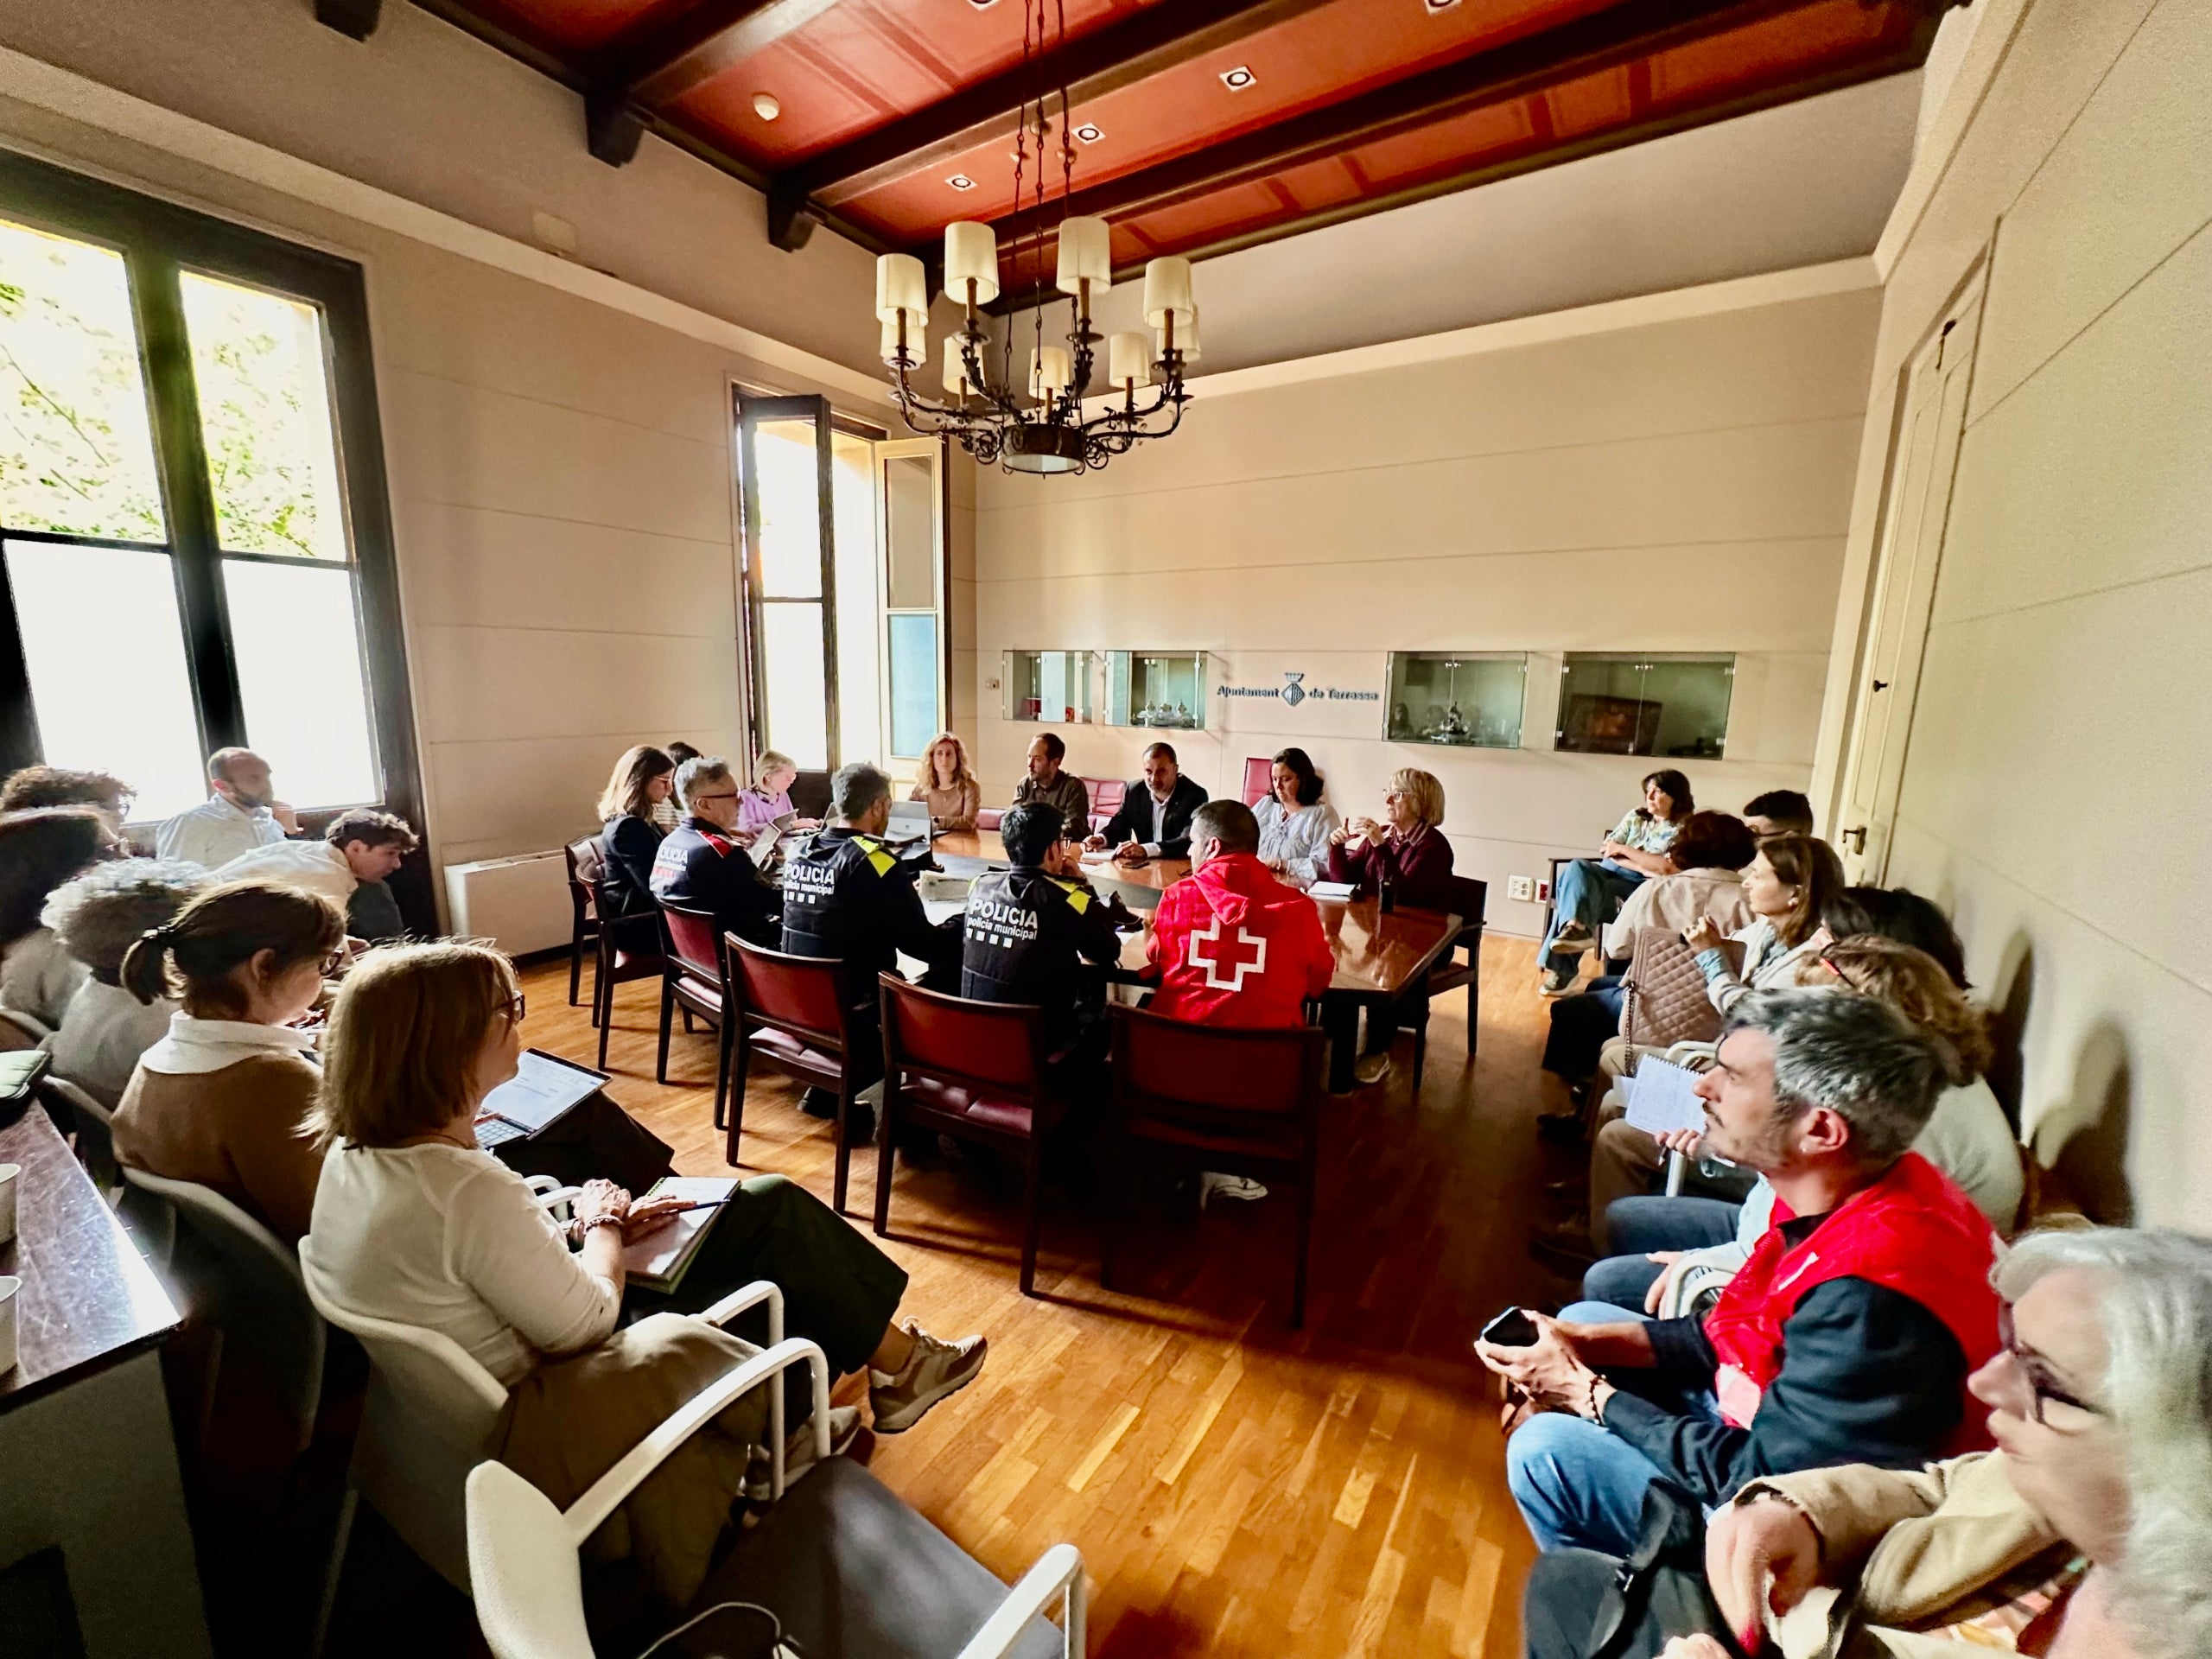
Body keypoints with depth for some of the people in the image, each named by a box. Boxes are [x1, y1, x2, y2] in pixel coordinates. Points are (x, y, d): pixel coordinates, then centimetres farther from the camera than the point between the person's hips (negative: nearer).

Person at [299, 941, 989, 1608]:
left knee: (769, 1202, 8)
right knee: (778, 1225, -2)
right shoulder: (468, 1190, -35)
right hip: (539, 1430, -8)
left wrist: (589, 1229, 0)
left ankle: (785, 1422, 24)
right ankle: (894, 1366, 22)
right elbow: (588, 1325, -22)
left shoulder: (356, 1150, -6)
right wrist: (601, 1226, -6)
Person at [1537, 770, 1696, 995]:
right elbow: (1606, 850, 6)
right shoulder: (1635, 816, 16)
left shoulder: (1685, 830, 2)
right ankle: (1574, 927, -44)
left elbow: (1666, 868, -14)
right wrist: (1644, 867, -8)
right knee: (1577, 868, -29)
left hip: (1641, 889, -5)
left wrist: (1622, 849, -6)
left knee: (1580, 888, -30)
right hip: (1610, 872, 5)